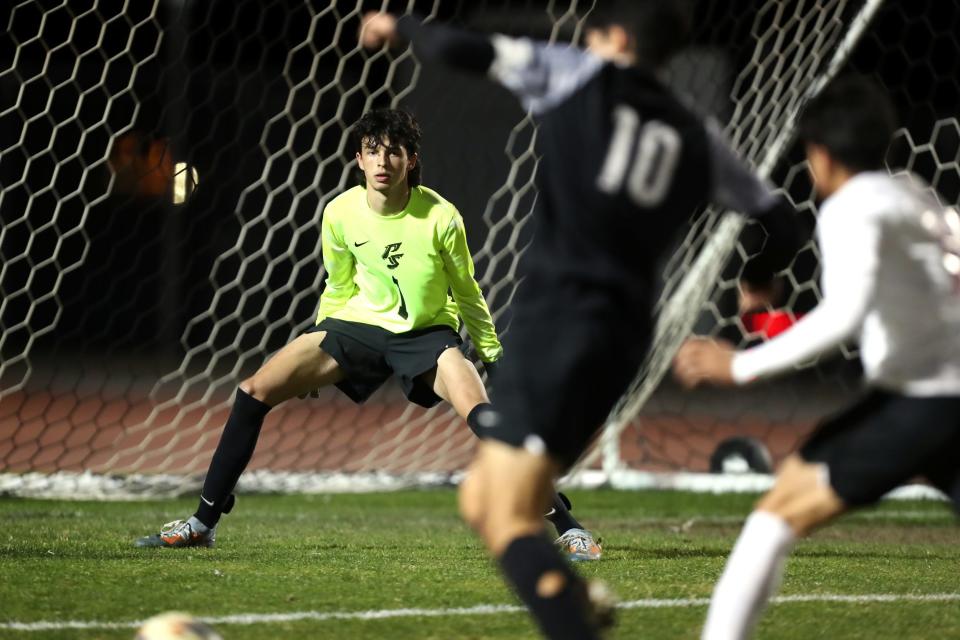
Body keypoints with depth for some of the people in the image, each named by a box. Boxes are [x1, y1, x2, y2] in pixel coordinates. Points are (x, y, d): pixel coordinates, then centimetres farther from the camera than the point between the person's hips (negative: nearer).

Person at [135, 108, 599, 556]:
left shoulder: (440, 217, -19)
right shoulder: (340, 213, -11)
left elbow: (465, 292, -2)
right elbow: (339, 288, 7)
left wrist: (492, 354, 3)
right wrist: (316, 356, 12)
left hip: (426, 333, -3)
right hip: (359, 324, 3)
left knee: (482, 414, -29)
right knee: (255, 391, -9)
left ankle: (566, 527, -19)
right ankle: (204, 522, 2)